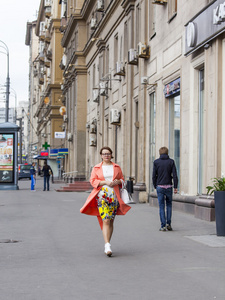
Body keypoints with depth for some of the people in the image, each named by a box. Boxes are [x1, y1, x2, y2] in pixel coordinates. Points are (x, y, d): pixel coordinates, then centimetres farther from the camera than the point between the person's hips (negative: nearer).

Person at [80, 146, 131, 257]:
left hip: (114, 197, 3)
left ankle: (107, 244, 17)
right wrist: (106, 182, -13)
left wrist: (118, 181, -6)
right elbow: (93, 180, 0)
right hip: (102, 196, -2)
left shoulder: (117, 167, 13)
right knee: (105, 220, -14)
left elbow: (122, 179, 17)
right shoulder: (96, 168, 8)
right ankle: (107, 246, -19)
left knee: (110, 221, 5)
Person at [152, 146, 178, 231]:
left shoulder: (156, 162, 0)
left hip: (160, 187, -1)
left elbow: (154, 176, -1)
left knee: (161, 207, 3)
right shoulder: (171, 161, 1)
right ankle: (168, 223, 7)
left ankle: (163, 226, 0)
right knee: (169, 205, 15)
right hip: (169, 187, 1)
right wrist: (175, 187, -1)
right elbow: (174, 175, -5)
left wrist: (155, 186, 11)